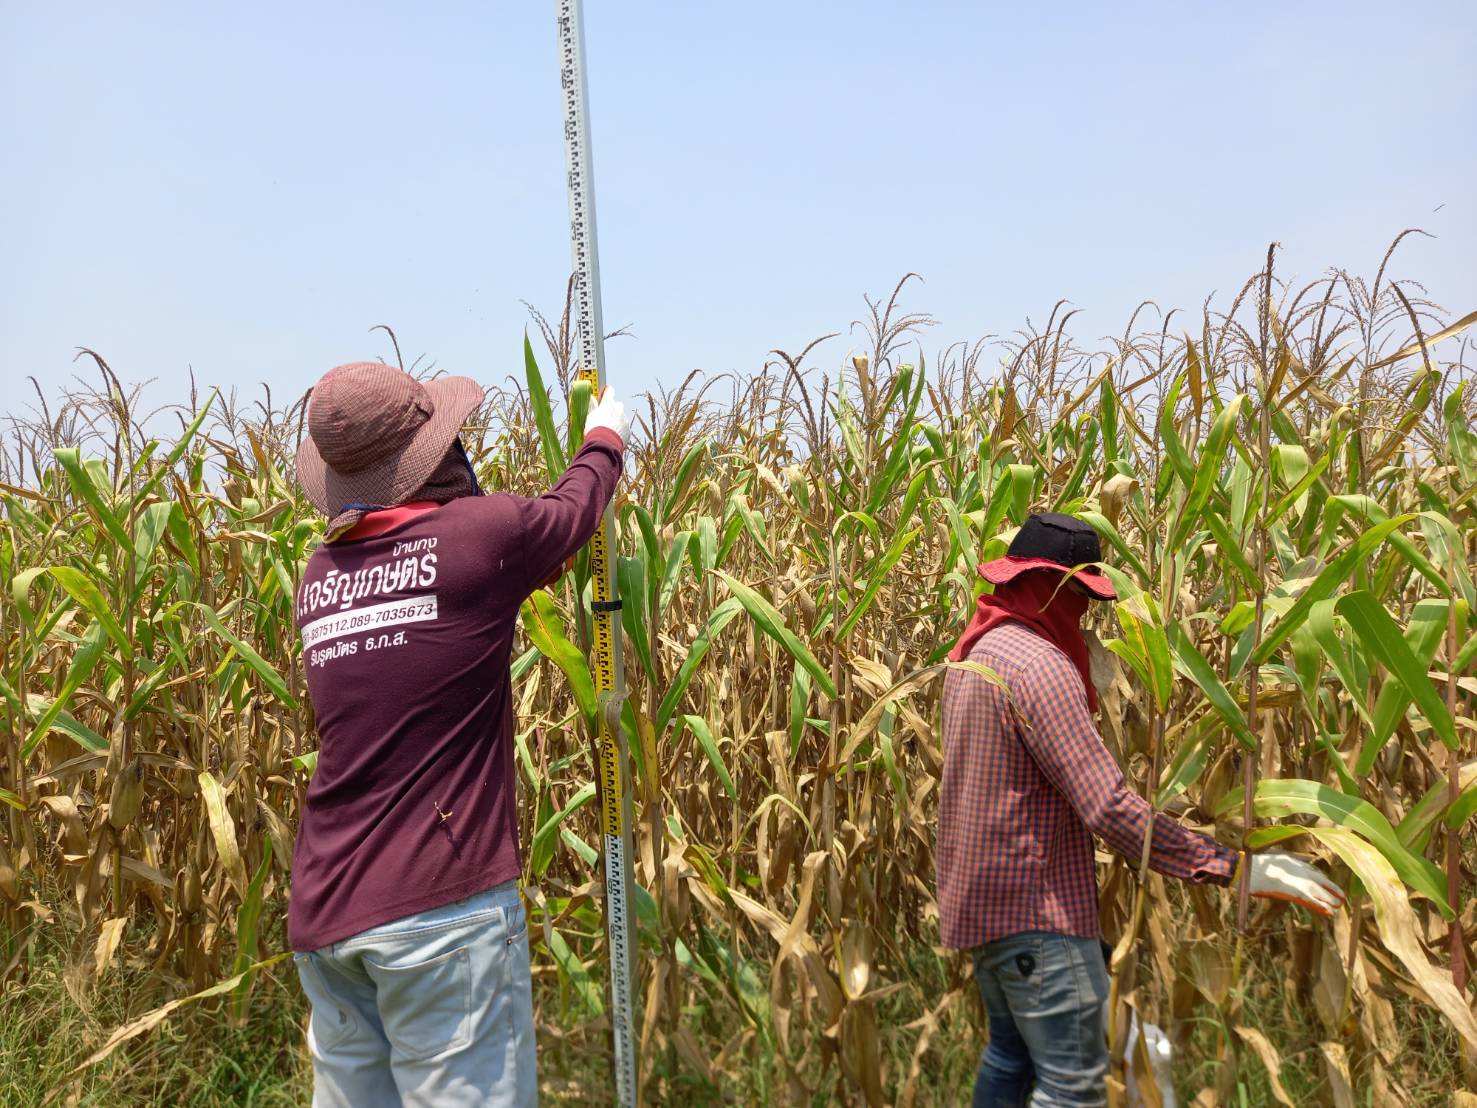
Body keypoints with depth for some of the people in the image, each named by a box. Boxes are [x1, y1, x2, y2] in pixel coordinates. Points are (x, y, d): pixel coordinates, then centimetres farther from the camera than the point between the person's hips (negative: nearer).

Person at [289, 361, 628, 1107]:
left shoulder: (320, 575, 9)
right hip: (440, 905, -7)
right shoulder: (480, 534, -9)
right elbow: (574, 509, 11)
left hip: (322, 911, 7)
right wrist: (606, 437, 31)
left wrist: (523, 571, 37)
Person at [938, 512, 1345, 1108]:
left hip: (978, 894, 10)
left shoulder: (975, 650, 9)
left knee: (1011, 1054, 23)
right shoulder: (1037, 663, -23)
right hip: (1034, 905, -10)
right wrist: (1233, 868, -24)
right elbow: (1109, 808, -28)